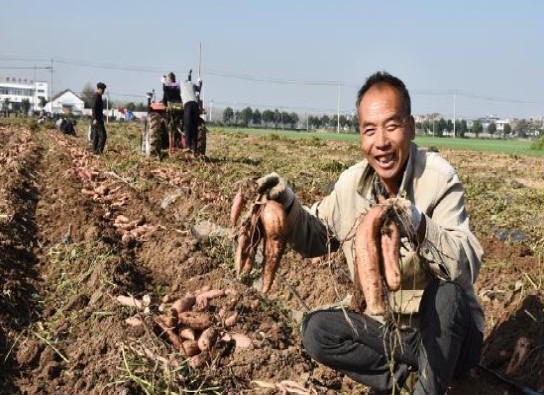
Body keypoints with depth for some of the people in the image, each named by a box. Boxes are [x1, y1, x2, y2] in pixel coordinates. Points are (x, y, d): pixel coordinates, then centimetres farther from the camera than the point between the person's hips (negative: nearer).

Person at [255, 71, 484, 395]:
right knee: (317, 331, -9)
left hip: (450, 335, -5)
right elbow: (317, 240, 7)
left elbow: (468, 267, -32)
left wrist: (420, 226, -50)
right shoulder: (351, 182, -6)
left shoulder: (438, 178, -22)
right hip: (389, 329, 5)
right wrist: (289, 206, -12)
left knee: (446, 293, -35)